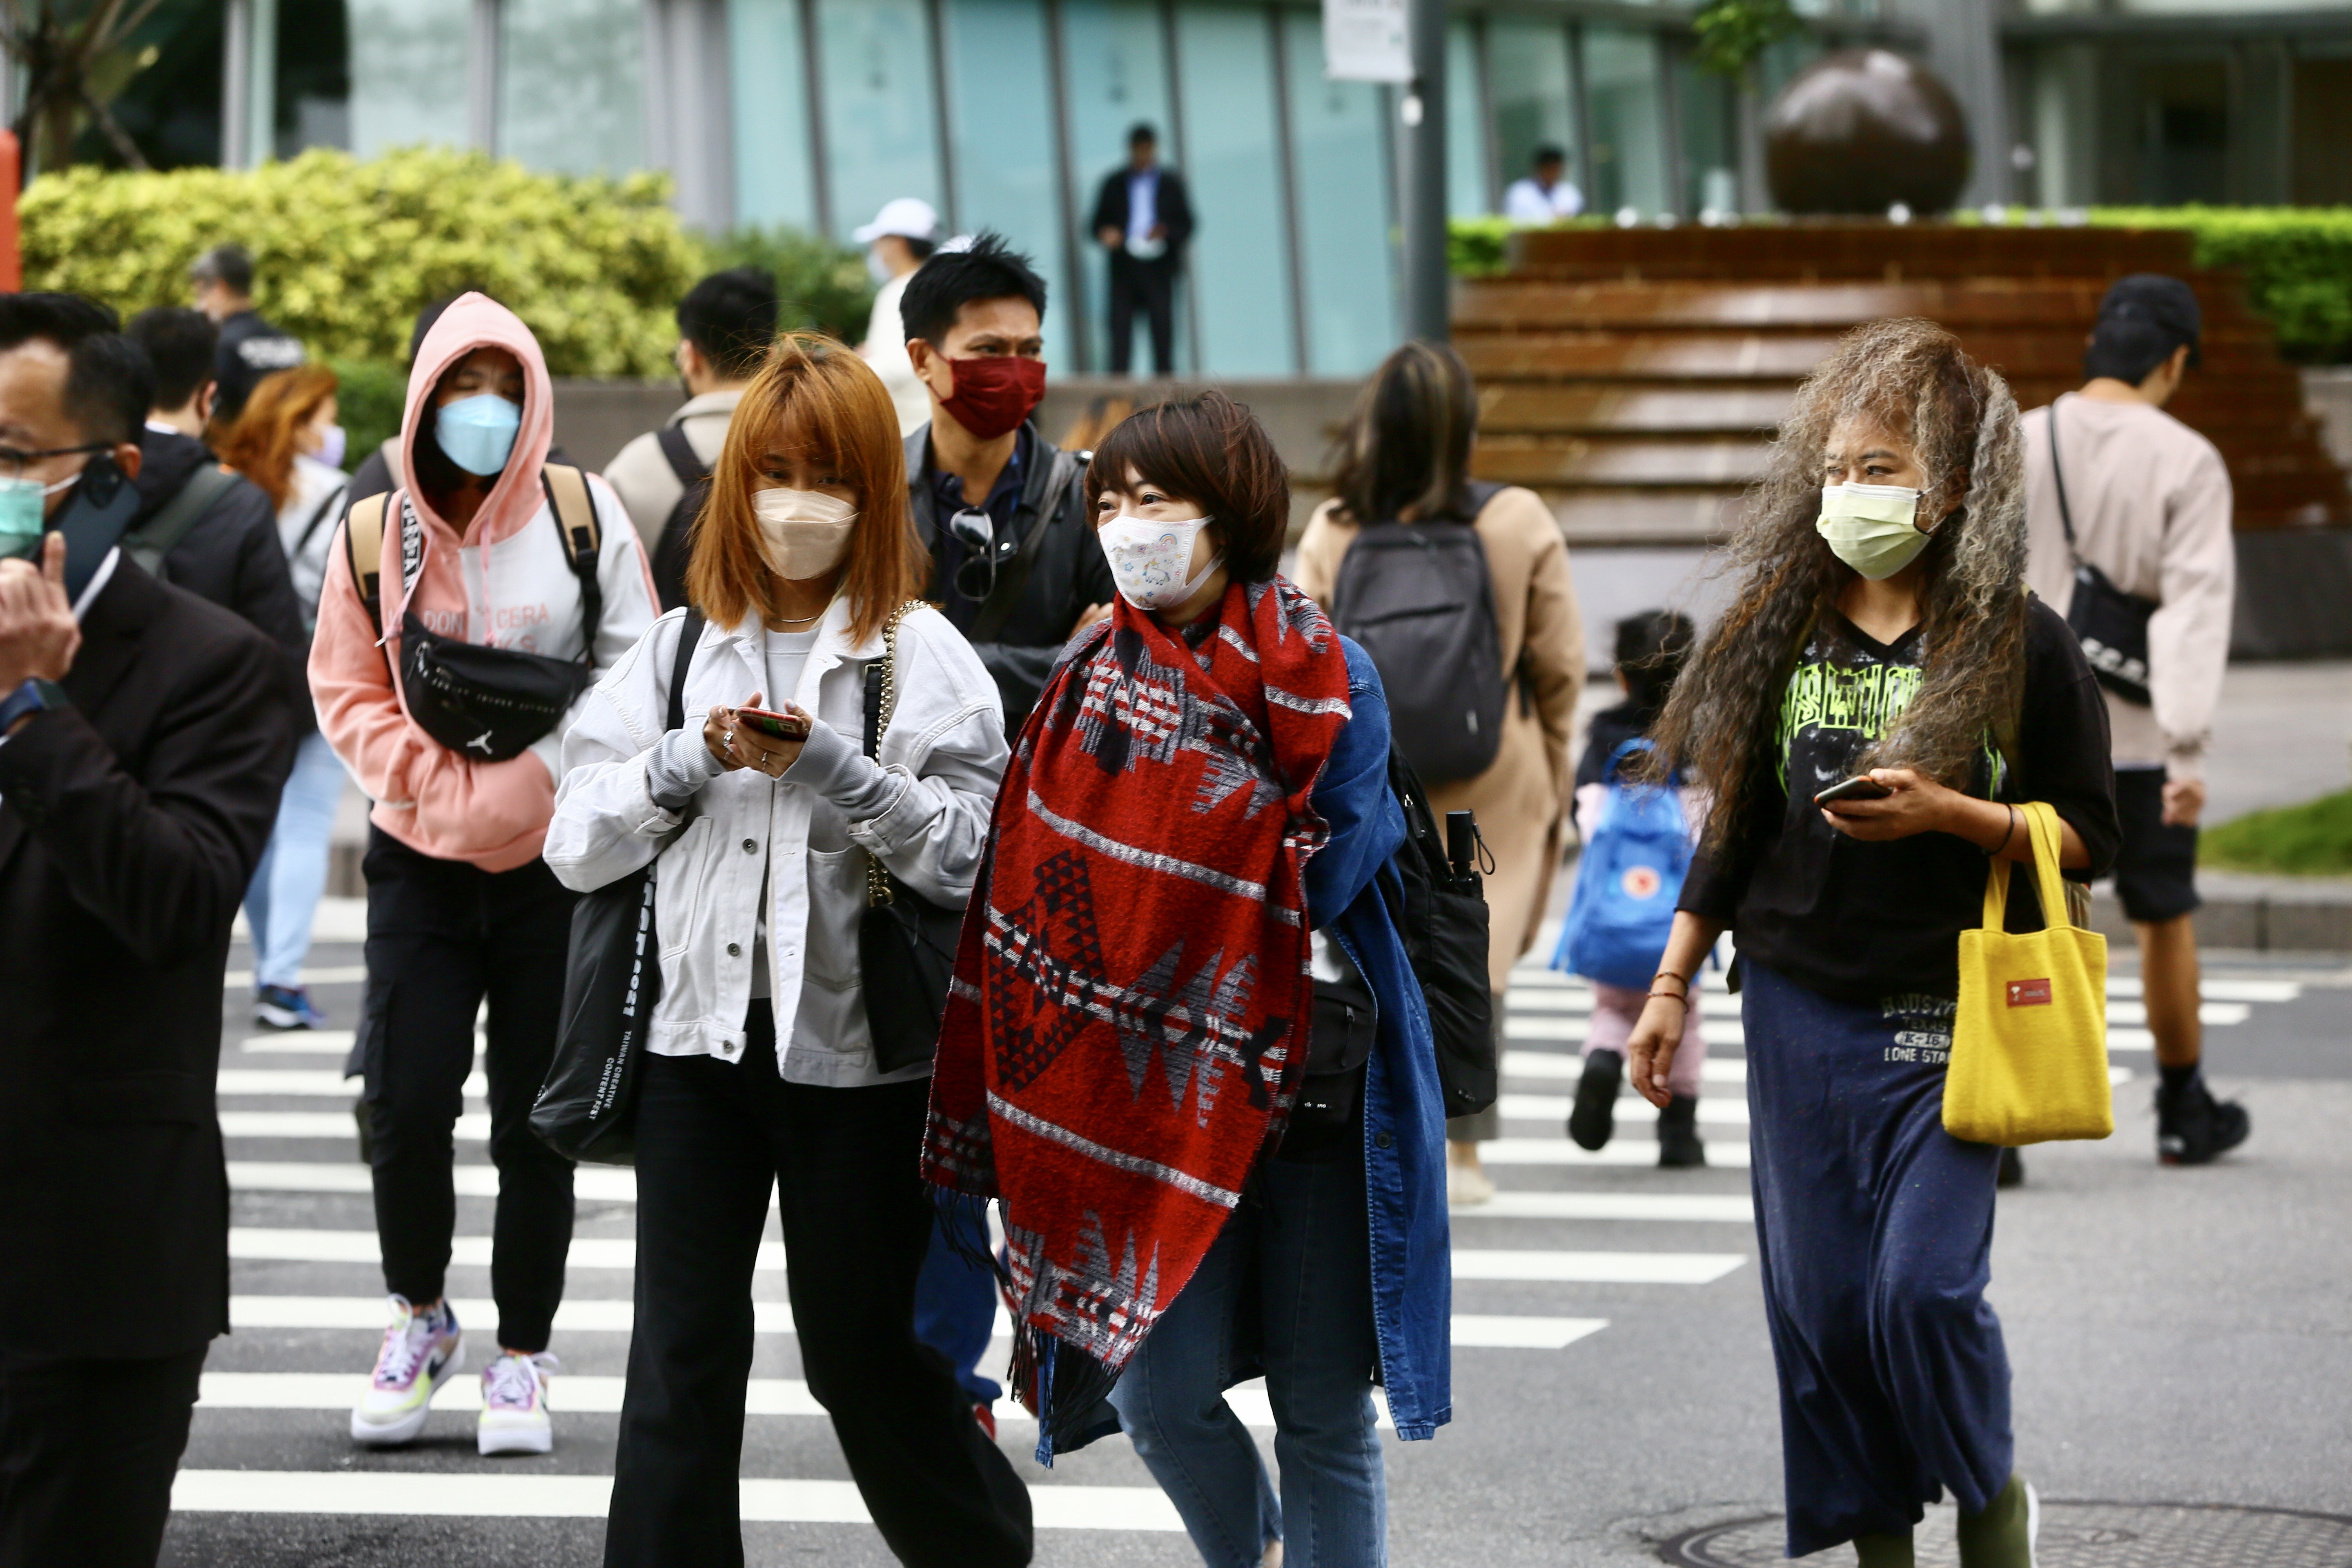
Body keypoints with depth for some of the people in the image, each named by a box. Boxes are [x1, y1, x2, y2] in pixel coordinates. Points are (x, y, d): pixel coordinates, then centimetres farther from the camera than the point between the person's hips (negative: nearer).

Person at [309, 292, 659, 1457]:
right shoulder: (376, 537, 1)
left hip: (557, 866, -1)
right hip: (423, 866, 1)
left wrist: (537, 777, -11)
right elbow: (347, 692, 5)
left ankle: (522, 1358, 16)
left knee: (535, 1120, 4)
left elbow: (633, 673, 0)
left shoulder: (585, 517, -2)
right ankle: (419, 1317, 17)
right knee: (406, 1102, -8)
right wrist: (440, 784, -8)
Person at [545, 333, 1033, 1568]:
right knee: (681, 1363, 1)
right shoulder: (680, 649, 9)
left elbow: (969, 856, -11)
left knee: (866, 1349, 7)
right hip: (702, 1035, 3)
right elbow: (575, 843, 4)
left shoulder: (921, 655, -2)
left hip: (854, 1049, -3)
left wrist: (828, 768, -20)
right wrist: (694, 759, -10)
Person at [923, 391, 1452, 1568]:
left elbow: (1314, 885, -13)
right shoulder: (1092, 675, 6)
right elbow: (1044, 885, 6)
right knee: (1162, 1394, -5)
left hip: (1317, 1088, -2)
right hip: (1159, 1088, 3)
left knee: (1325, 1415, 0)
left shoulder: (1329, 679, -4)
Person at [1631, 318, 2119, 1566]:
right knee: (1818, 1302, 3)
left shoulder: (2017, 642, -4)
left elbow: (2088, 837, -3)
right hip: (1800, 1008, 4)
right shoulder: (1783, 628, 8)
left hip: (1950, 1016, -4)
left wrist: (1944, 813, -17)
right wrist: (1671, 986, 13)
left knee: (1924, 1286, -12)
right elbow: (1736, 824, 15)